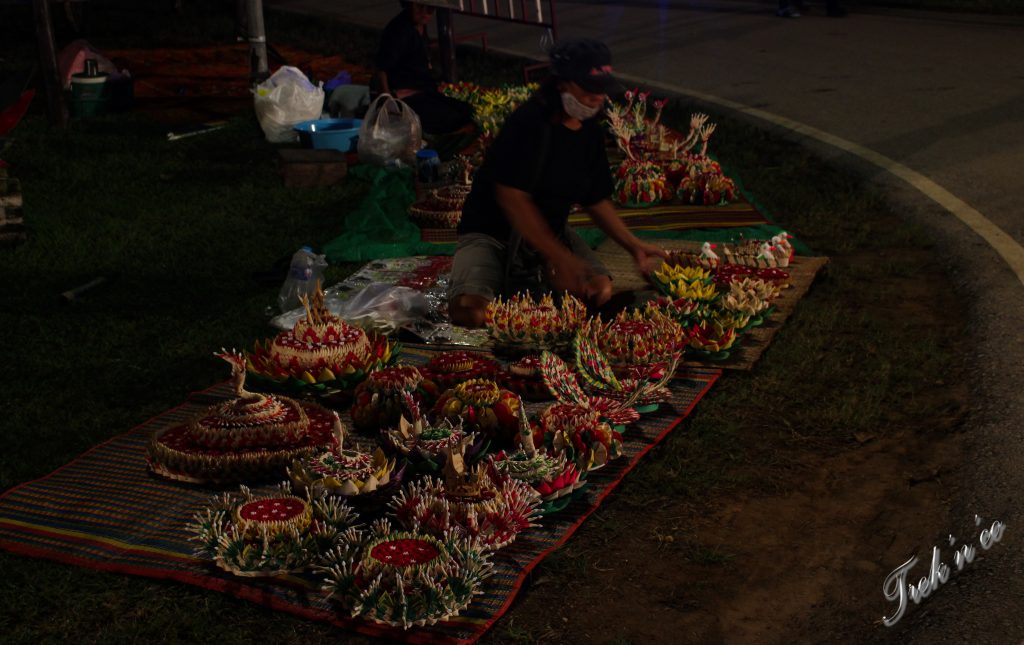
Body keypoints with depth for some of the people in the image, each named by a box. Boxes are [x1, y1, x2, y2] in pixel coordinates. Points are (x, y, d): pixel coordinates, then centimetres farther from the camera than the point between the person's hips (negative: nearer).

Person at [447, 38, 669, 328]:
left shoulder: (591, 133, 0)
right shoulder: (529, 123, -23)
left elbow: (596, 201, 11)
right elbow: (511, 197, -28)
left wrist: (634, 245, 1)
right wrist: (558, 257, -32)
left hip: (551, 232, 6)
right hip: (492, 232, -6)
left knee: (600, 290, -18)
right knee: (469, 312, -30)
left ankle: (531, 282, 6)